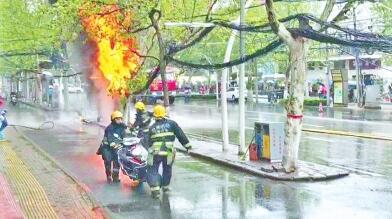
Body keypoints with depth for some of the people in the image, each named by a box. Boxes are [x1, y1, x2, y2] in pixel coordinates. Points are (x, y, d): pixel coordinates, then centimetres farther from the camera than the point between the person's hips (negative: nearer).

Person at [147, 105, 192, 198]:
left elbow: (149, 142, 13)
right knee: (167, 169, 22)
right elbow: (181, 135, 2)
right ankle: (165, 187, 33)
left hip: (155, 153, 0)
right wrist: (187, 145, 5)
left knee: (153, 170, 7)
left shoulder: (151, 128, 8)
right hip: (168, 153, 1)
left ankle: (155, 190, -9)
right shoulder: (171, 124, 4)